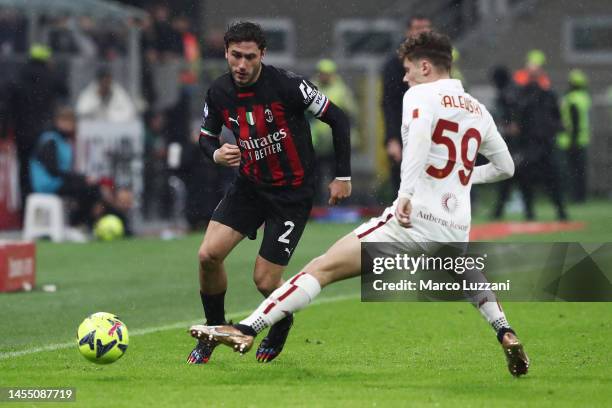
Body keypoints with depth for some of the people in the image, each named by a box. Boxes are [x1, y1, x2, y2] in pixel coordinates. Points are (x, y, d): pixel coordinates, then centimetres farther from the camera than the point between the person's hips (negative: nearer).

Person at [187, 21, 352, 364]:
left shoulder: (287, 85, -21)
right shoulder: (219, 93, -7)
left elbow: (338, 119, -11)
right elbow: (206, 137, 9)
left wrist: (343, 176, -8)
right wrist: (217, 154, -15)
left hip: (293, 192, -4)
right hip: (250, 186, 4)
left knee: (265, 281, -8)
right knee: (208, 255, -13)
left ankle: (282, 325, 28)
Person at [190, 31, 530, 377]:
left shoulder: (421, 95, 0)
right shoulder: (478, 110, 18)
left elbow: (419, 135, -23)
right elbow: (505, 167, 28)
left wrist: (406, 193, -28)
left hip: (413, 219, -6)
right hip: (455, 233, 6)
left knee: (322, 269, -8)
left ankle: (246, 330, -18)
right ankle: (507, 335, 19)